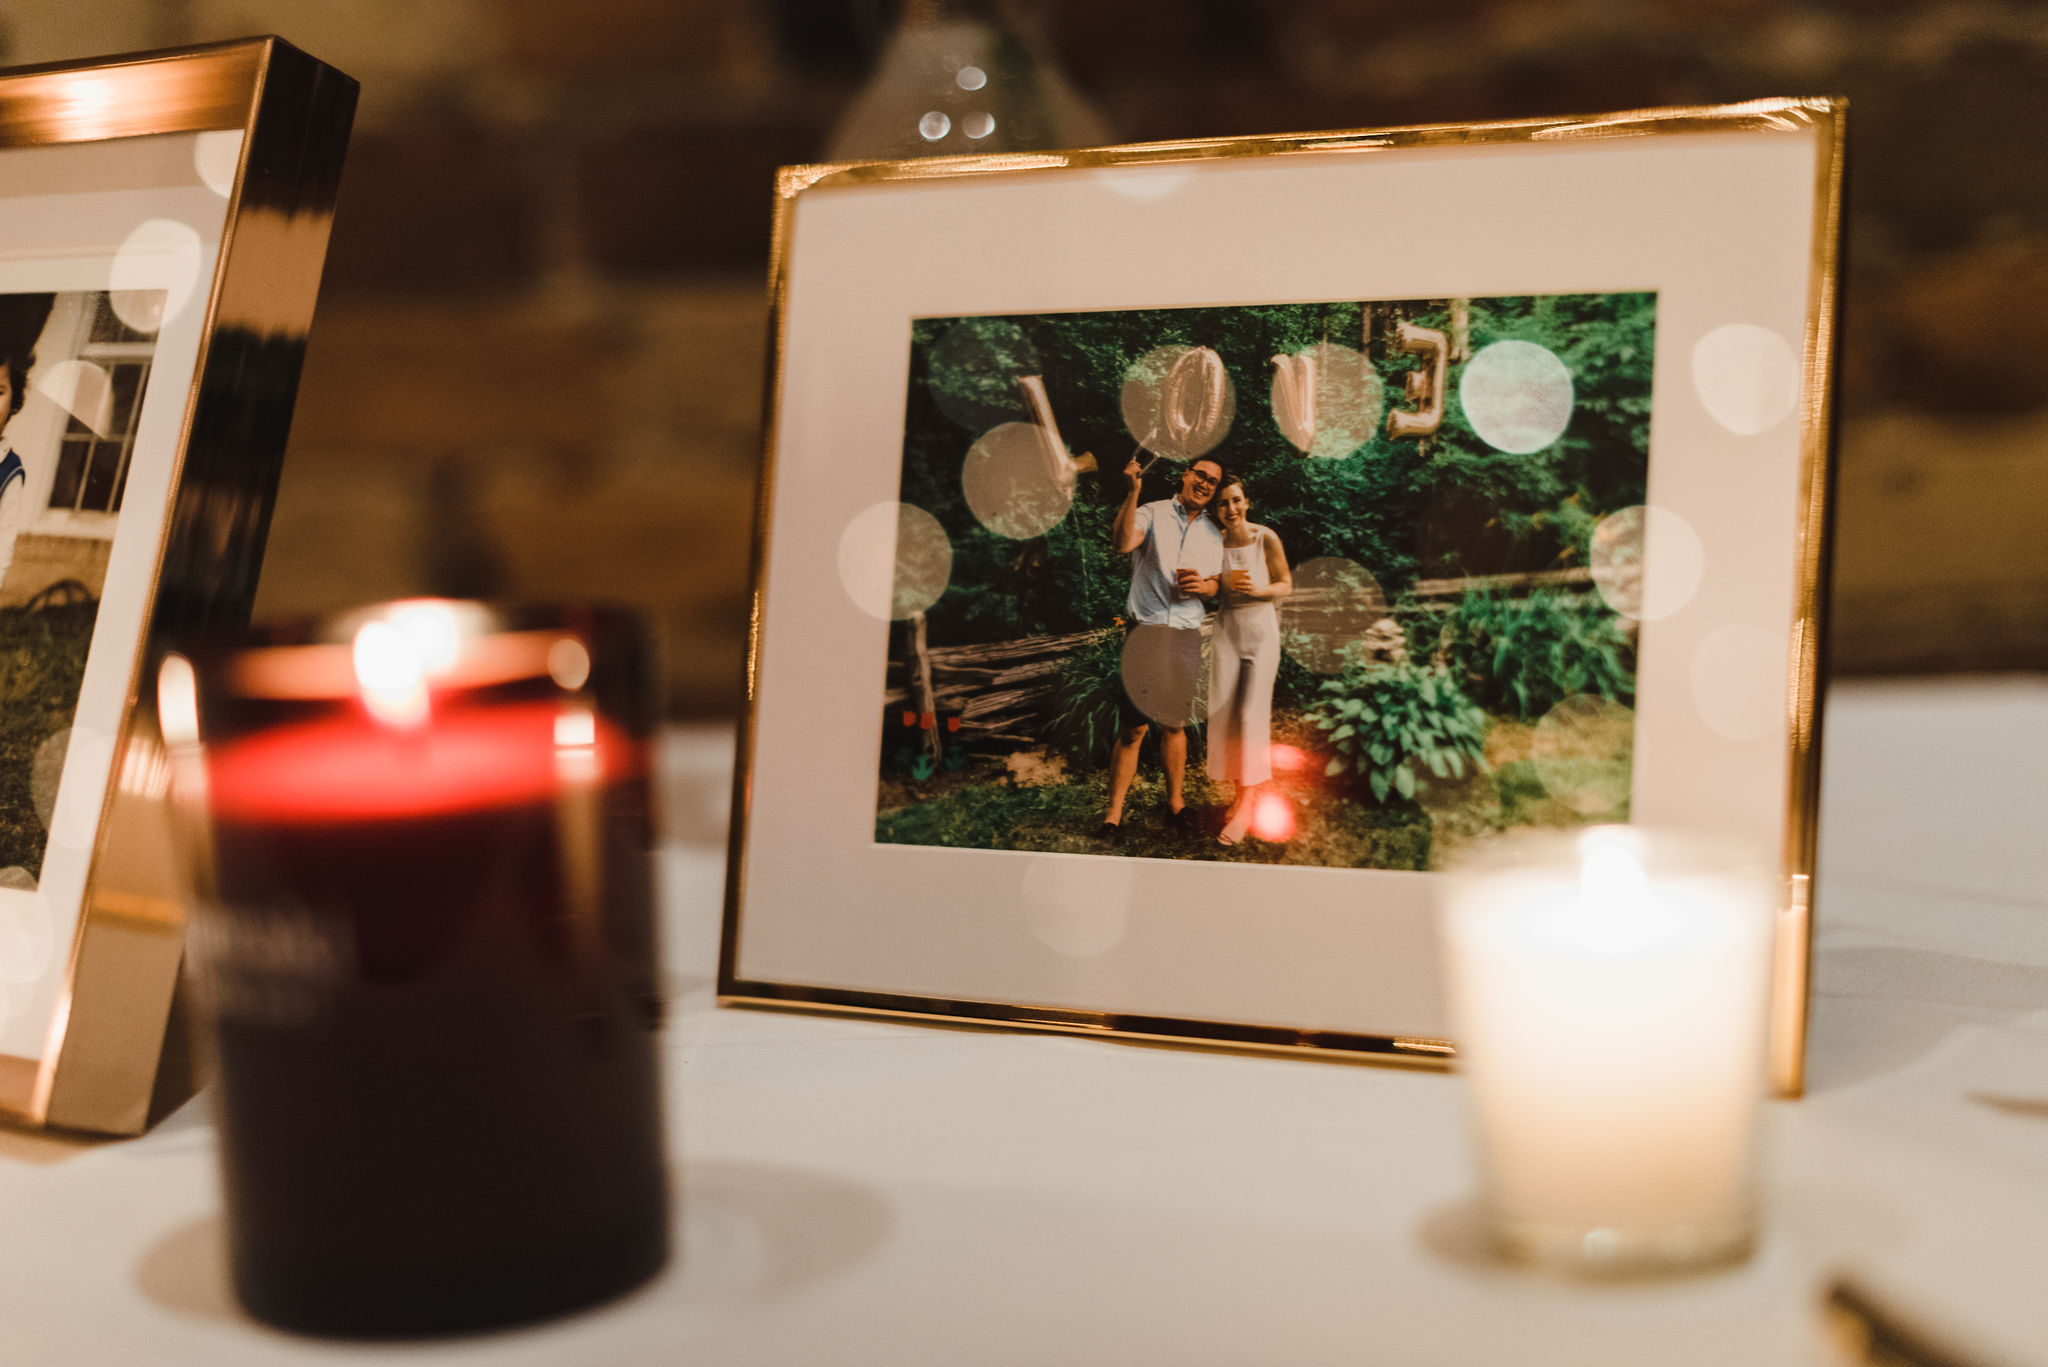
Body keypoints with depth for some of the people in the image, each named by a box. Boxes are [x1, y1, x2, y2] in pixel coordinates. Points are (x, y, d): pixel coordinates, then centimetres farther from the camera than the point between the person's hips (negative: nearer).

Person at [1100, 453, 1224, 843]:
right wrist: (1133, 490, -26)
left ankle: (1175, 801, 27)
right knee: (1133, 728, -6)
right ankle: (1114, 815, 0)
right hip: (1145, 631, -4)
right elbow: (1123, 542, -20)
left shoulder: (1214, 535, 15)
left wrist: (1202, 585, -9)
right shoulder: (1151, 513, 0)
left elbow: (1216, 587, 15)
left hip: (1187, 636, 4)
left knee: (1175, 724, 14)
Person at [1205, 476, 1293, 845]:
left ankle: (1244, 807, -6)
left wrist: (1259, 590, -21)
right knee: (1223, 714, -1)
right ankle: (1242, 793, 12)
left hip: (1261, 632, -3)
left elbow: (1285, 585, -2)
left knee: (1252, 713, -9)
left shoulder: (1265, 538, -11)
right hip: (1227, 632, 3)